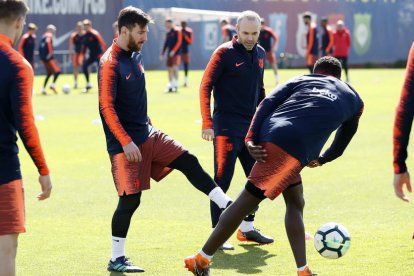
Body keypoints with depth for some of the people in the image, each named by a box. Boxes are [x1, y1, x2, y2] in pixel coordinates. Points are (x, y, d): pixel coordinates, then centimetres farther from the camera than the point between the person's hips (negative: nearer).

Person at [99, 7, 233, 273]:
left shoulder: (136, 55, 10)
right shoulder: (110, 63, -17)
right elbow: (107, 107, -21)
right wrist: (126, 142, -24)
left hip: (148, 134, 8)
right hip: (126, 144, -8)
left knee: (189, 161, 3)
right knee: (130, 199, -5)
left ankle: (228, 206, 6)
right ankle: (116, 260, 6)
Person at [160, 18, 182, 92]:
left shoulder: (177, 31, -7)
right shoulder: (168, 32, 15)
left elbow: (179, 42, -13)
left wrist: (173, 51, -19)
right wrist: (162, 53, 15)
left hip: (176, 53, -8)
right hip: (169, 54, 8)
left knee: (174, 67, -18)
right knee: (169, 69, 5)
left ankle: (176, 85, -13)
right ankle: (170, 86, 10)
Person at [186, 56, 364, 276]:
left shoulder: (302, 80, 27)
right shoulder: (354, 99, 25)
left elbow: (268, 102, 8)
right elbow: (342, 143, 37)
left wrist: (251, 139, 0)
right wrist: (321, 159, 56)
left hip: (269, 136, 3)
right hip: (293, 150, -3)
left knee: (296, 203, 18)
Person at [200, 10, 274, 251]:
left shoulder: (260, 54, 11)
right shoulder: (224, 53, -9)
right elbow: (206, 86, -12)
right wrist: (207, 123, -19)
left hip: (251, 127, 7)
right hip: (227, 127, -7)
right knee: (222, 181, -7)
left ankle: (247, 228, 25)